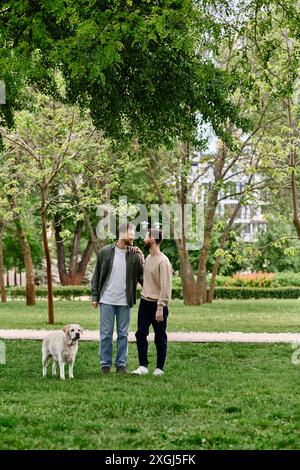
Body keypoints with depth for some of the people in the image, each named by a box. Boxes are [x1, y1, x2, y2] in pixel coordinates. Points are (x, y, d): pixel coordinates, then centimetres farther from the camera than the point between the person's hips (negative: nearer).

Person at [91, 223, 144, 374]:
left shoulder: (135, 255, 1)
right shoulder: (105, 252, -1)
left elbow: (141, 276, -1)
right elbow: (97, 275, 4)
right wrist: (95, 296, 1)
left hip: (125, 301, 1)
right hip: (107, 300, -1)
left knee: (123, 334, 7)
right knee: (106, 333, 4)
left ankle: (121, 364, 16)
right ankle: (105, 364, 13)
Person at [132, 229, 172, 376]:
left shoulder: (163, 261, -17)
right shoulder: (148, 258, 9)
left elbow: (166, 287, -19)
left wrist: (160, 308, -22)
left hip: (157, 305, -7)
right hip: (144, 302, 7)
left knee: (160, 337, 5)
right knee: (141, 334, 1)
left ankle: (159, 368, 14)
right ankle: (143, 366, 5)